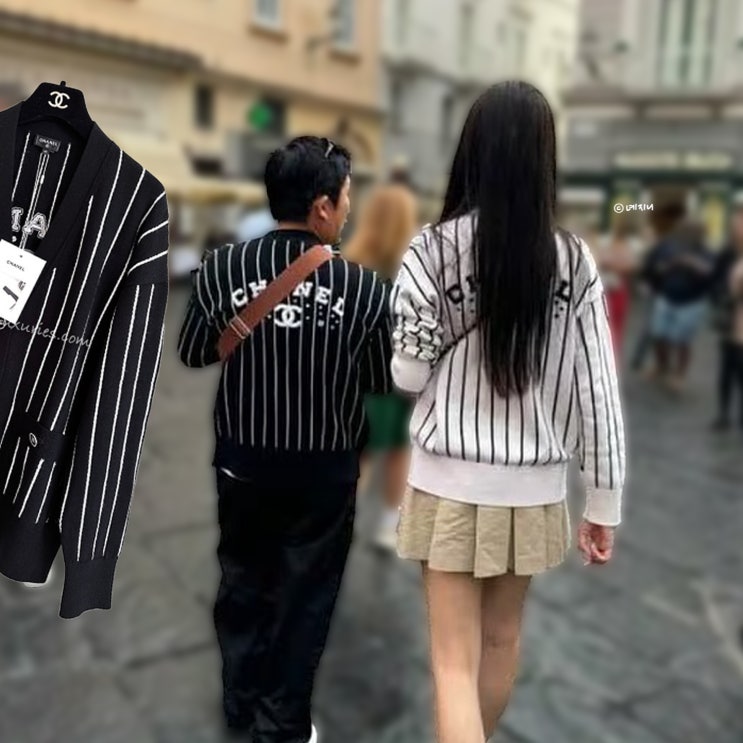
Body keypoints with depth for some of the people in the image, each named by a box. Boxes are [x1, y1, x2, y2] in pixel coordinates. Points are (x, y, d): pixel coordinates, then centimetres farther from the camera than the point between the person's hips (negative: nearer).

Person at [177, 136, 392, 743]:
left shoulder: (221, 268, -12)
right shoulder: (362, 286, -16)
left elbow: (193, 354, 2)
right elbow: (383, 382, -5)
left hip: (241, 460, 2)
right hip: (325, 468, -2)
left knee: (243, 581, 22)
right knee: (305, 596, 16)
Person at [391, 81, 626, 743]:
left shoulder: (435, 248, -12)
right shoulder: (574, 260, -6)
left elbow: (409, 376, -7)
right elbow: (599, 390, -4)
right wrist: (605, 504, 5)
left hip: (453, 483, -3)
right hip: (536, 486, 3)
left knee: (456, 659, 8)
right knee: (503, 638, 24)